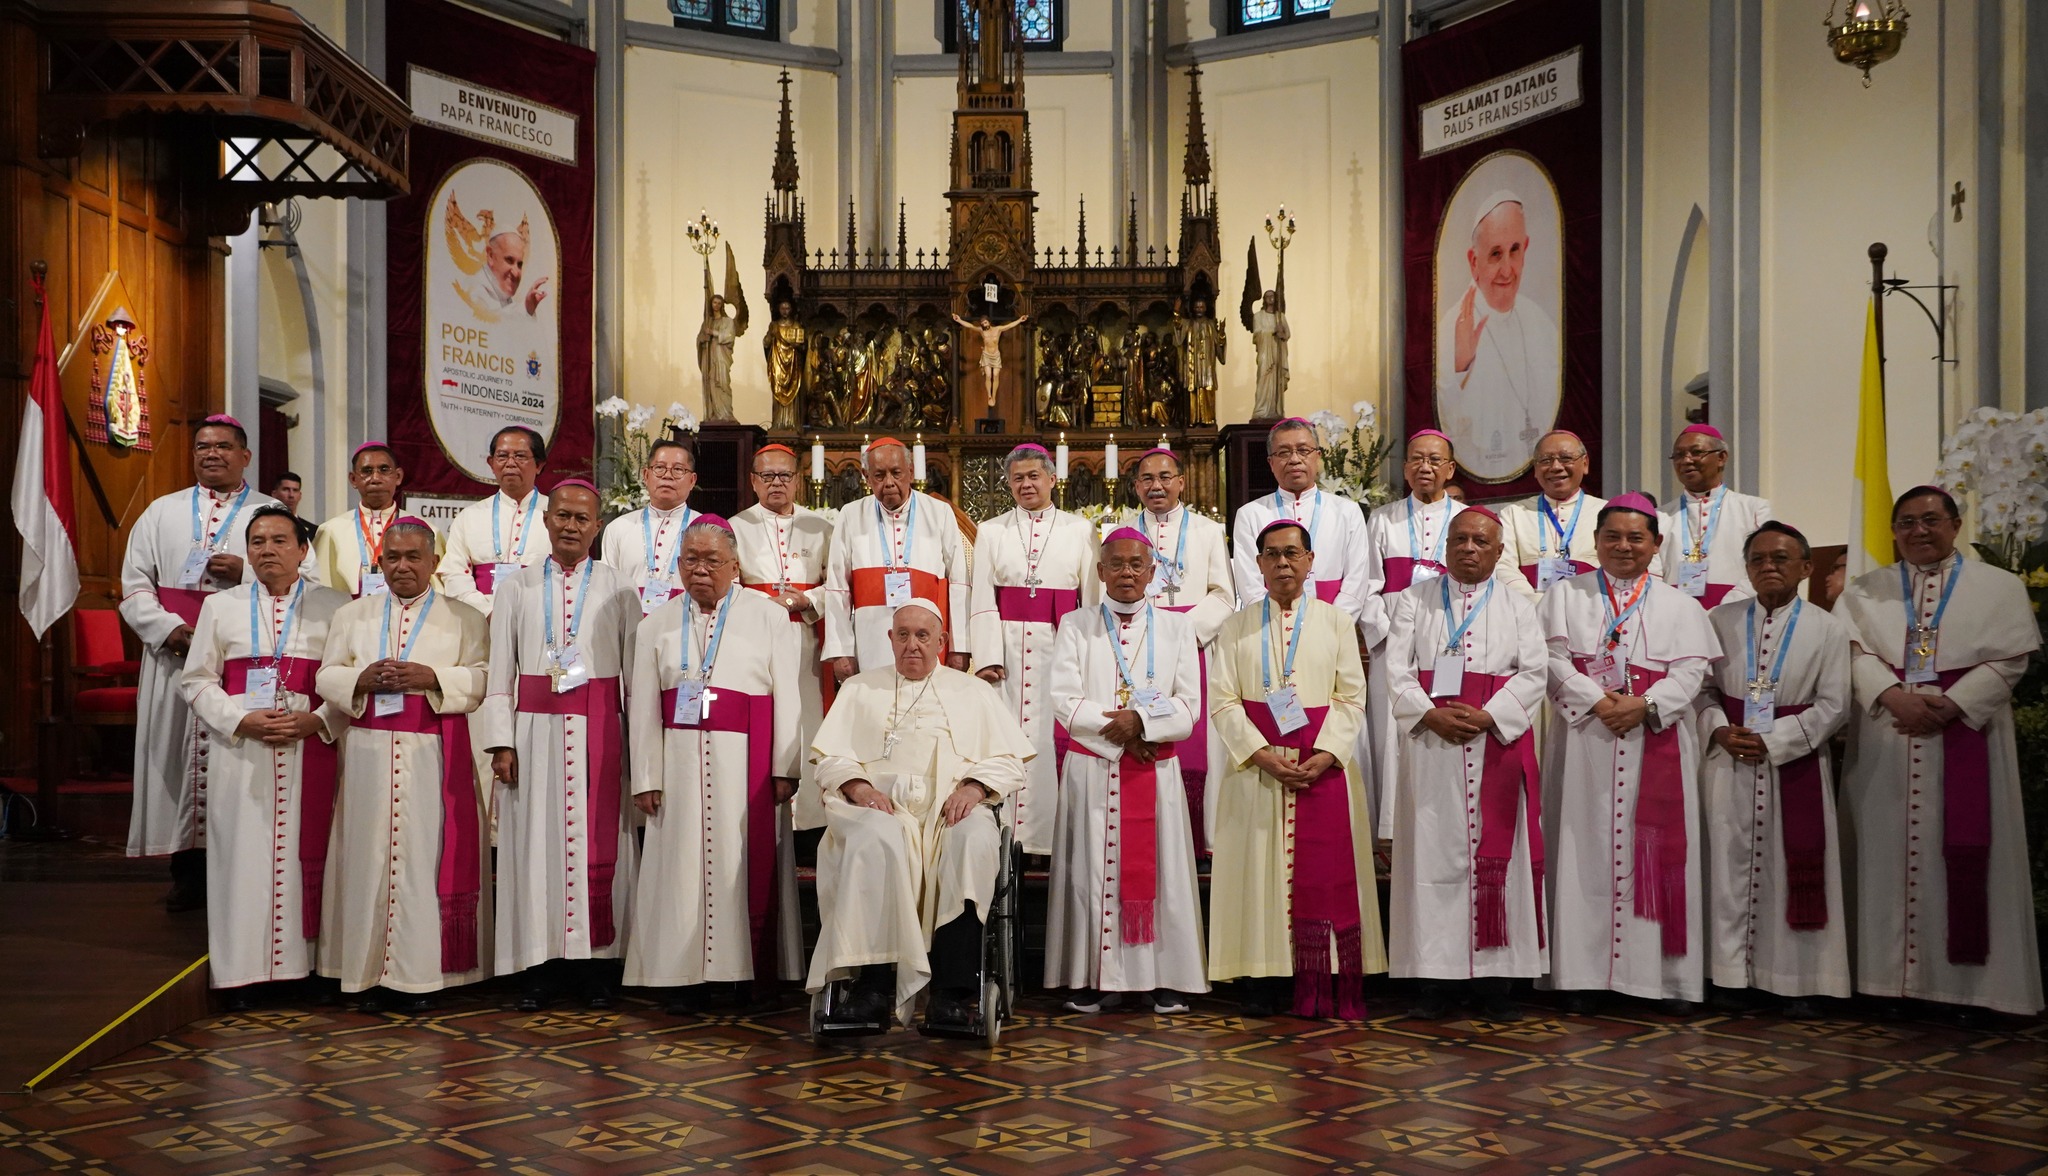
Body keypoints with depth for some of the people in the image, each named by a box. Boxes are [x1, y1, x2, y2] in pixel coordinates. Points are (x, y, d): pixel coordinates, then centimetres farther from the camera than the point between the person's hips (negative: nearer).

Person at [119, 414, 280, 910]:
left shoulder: (271, 513, 9)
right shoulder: (161, 512, 14)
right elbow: (135, 585, 8)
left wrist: (247, 572, -13)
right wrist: (168, 628, -8)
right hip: (175, 654, 2)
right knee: (180, 755, 1)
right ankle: (188, 873, 9)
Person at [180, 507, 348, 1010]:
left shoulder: (333, 607, 6)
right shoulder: (220, 606, 12)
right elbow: (197, 678, 8)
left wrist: (317, 721, -14)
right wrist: (242, 720, -8)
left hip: (310, 751, -1)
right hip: (241, 751, 1)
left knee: (307, 853, 0)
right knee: (243, 855, 0)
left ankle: (307, 960, 8)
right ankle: (242, 972, 6)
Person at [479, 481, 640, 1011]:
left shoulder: (618, 589, 7)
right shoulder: (517, 588, 10)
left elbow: (636, 671, 4)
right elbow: (500, 672, 7)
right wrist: (502, 742, -3)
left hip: (598, 734, -1)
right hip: (535, 730, 1)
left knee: (597, 844, -1)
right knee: (536, 842, 1)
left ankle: (594, 964, 9)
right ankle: (538, 966, 8)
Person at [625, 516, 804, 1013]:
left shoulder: (769, 617, 5)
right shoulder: (657, 625, 12)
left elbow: (787, 697, 1)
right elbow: (643, 706, 9)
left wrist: (784, 768, -7)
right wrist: (645, 778, 1)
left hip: (747, 762, -2)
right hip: (680, 761, 2)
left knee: (746, 862, -1)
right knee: (683, 862, 0)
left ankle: (746, 972, 8)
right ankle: (687, 978, 7)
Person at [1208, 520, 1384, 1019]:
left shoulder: (1335, 622, 9)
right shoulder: (1237, 626, 8)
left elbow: (1351, 696, 3)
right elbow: (1222, 700, 1)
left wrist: (1324, 756, -13)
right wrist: (1262, 754, -13)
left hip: (1323, 766, 0)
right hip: (1255, 765, 0)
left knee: (1324, 874, -2)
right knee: (1260, 871, -2)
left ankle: (1322, 986, 3)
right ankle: (1262, 979, 4)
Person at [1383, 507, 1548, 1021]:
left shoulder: (1518, 608, 13)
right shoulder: (1413, 601, 11)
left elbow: (1534, 672, 1)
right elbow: (1397, 669, 1)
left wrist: (1487, 716, -14)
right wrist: (1430, 714, -15)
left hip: (1498, 741, 1)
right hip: (1431, 744, -1)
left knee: (1497, 853, -1)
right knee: (1434, 852, -2)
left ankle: (1492, 978, 5)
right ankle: (1436, 978, 2)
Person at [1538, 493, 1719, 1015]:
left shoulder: (1679, 605, 14)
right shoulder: (1565, 595, 12)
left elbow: (1691, 670, 1)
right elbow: (1554, 659, 0)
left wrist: (1645, 705, -15)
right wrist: (1596, 701, -15)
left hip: (1657, 743, 1)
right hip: (1585, 741, -1)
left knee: (1657, 849, -1)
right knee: (1586, 850, -2)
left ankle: (1665, 976, 4)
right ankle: (1581, 973, 1)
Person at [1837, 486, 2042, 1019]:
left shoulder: (2000, 587, 8)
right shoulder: (1864, 590, 12)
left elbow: (2009, 659, -2)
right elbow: (1854, 651, -1)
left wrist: (1948, 706, -15)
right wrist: (1894, 695, -19)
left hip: (1966, 738, -1)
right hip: (1885, 742, 1)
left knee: (1964, 855, -2)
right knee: (1889, 851, 1)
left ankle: (1965, 980, 4)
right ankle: (1893, 973, 7)